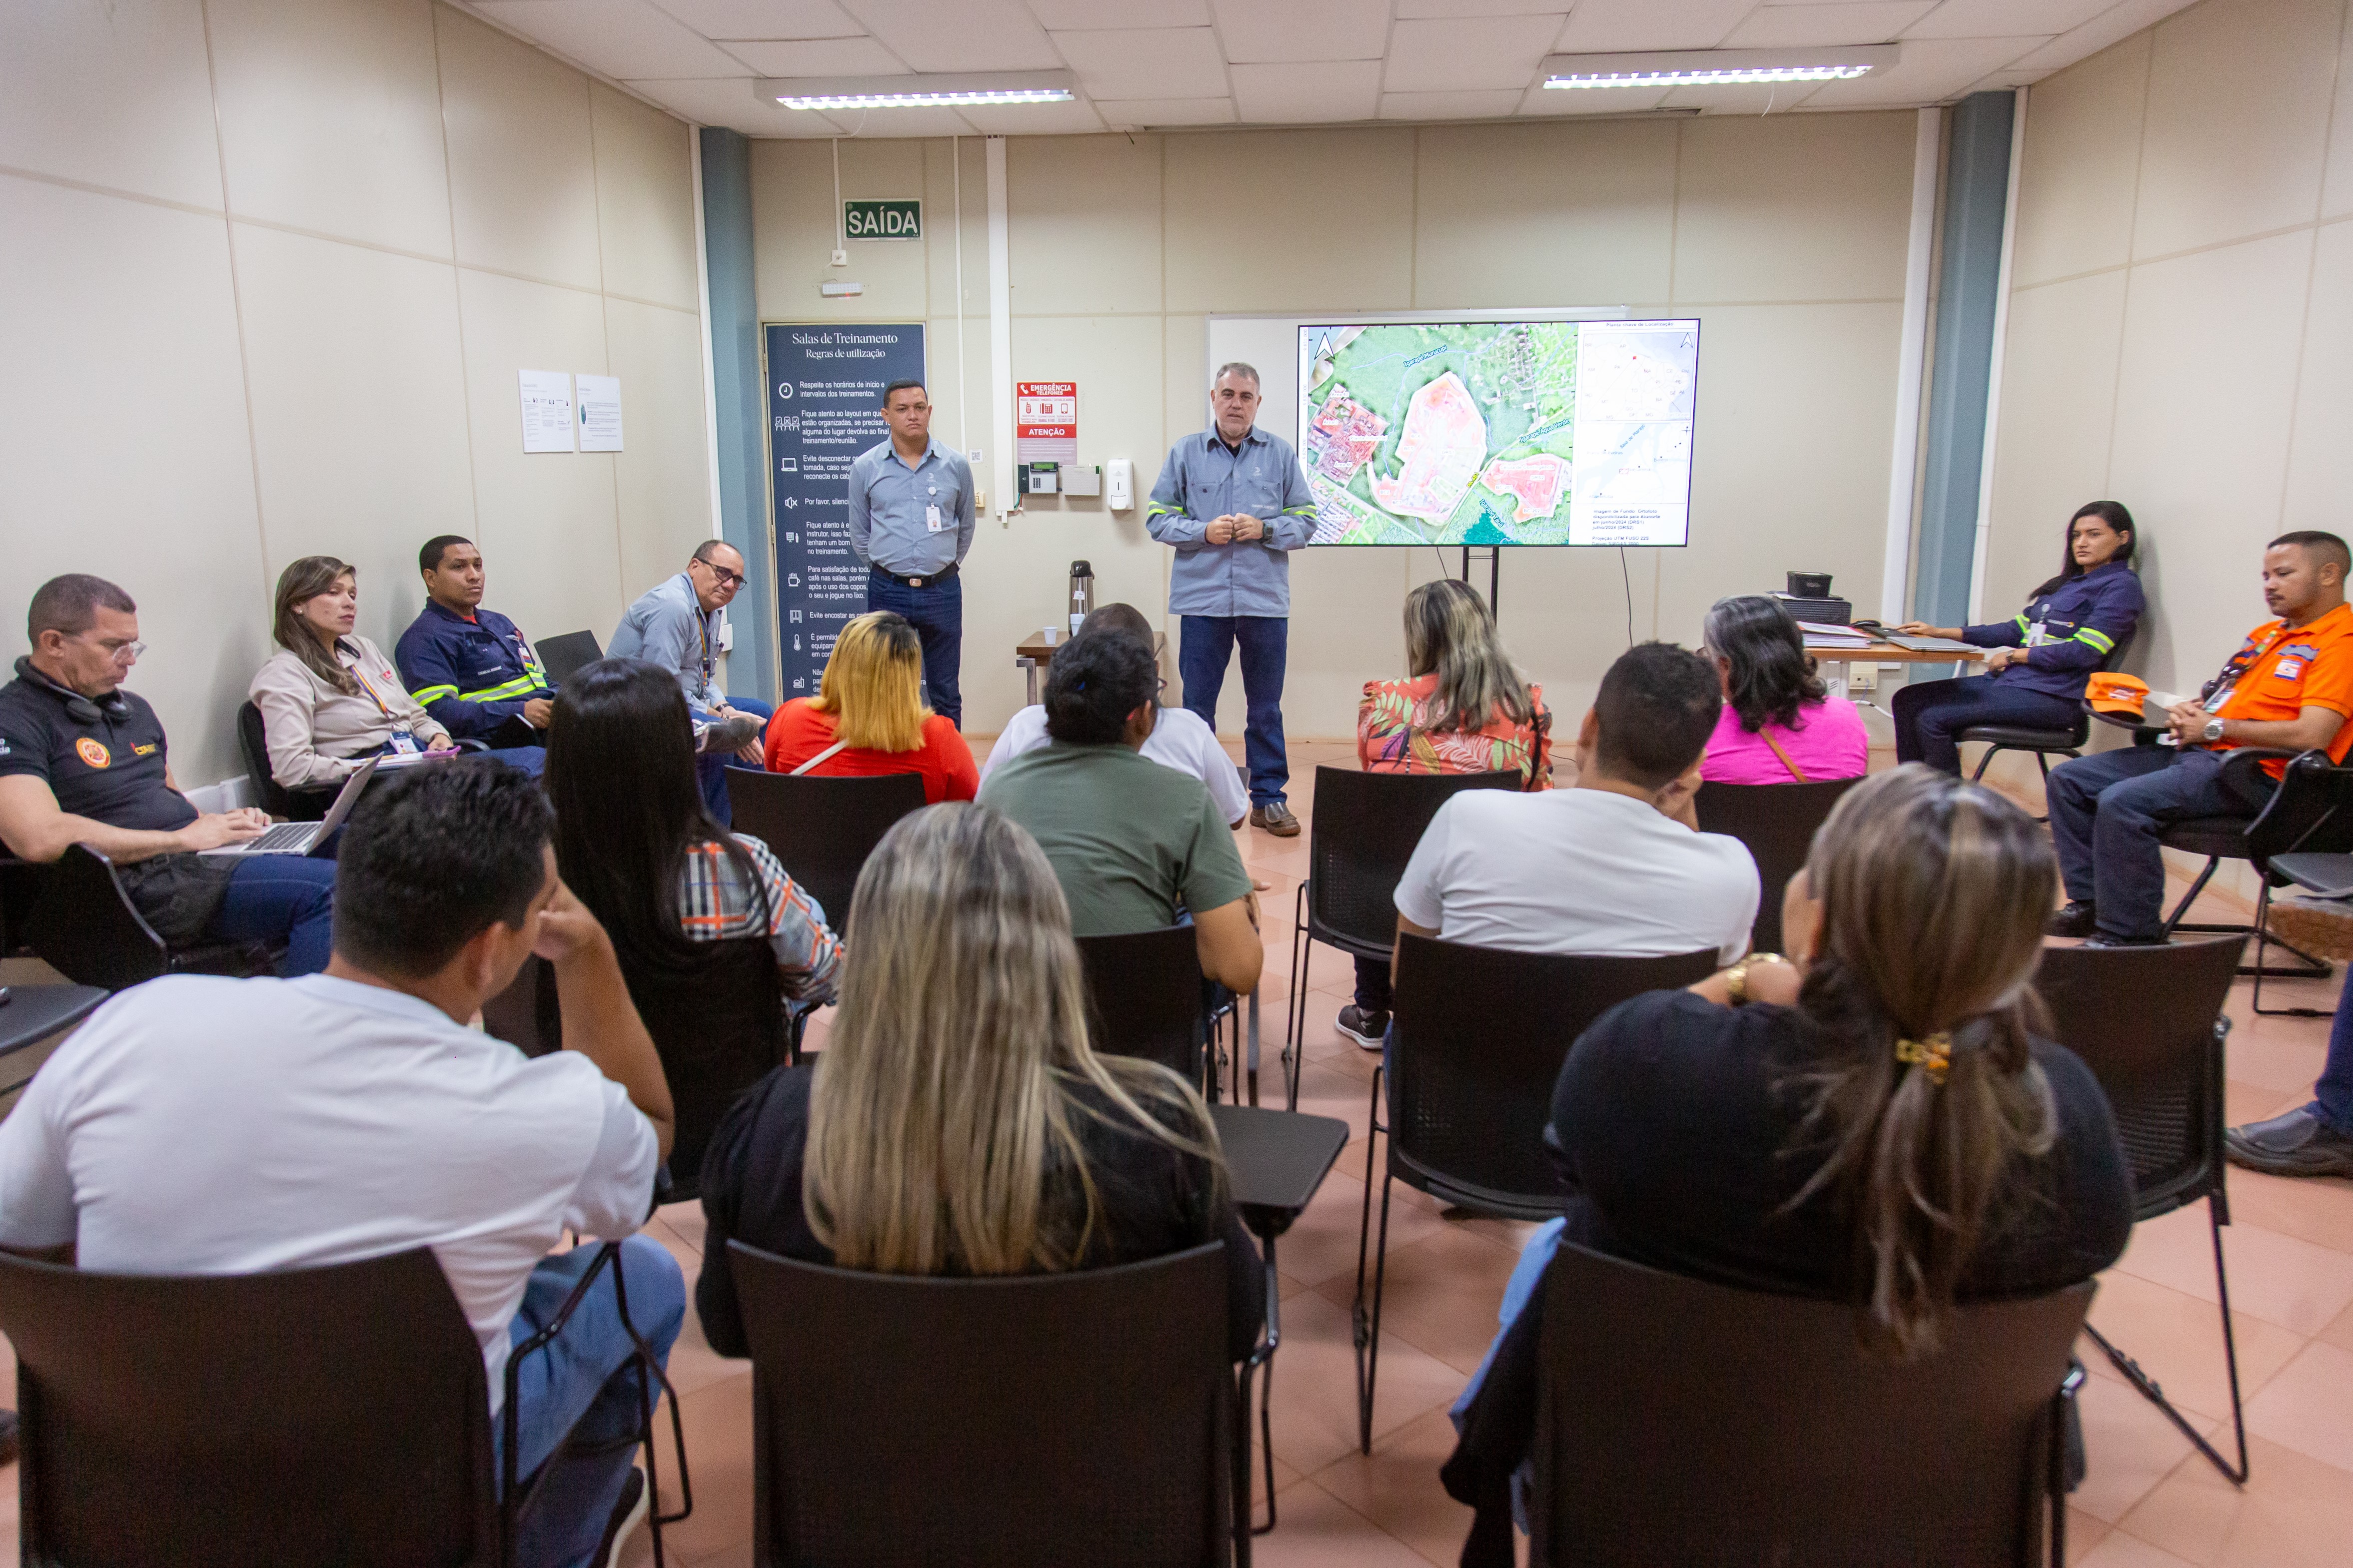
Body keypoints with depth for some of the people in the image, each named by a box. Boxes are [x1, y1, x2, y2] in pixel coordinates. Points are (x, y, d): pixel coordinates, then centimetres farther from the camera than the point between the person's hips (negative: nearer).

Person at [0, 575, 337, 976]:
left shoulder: (133, 709, 23)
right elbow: (41, 838, -21)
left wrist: (219, 823, 7)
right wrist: (182, 839, -14)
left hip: (206, 855, 10)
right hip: (140, 883, -9)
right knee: (324, 891, -30)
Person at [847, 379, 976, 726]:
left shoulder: (955, 465, 3)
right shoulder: (865, 468, 2)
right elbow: (859, 535, 11)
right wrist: (888, 571, 10)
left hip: (942, 591, 1)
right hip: (888, 592, 0)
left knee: (945, 693, 8)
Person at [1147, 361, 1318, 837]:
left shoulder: (1281, 454, 7)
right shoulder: (1185, 453, 6)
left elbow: (1305, 520, 7)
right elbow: (1158, 518, 5)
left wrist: (1265, 529, -11)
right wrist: (1203, 532, -11)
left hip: (1266, 600, 0)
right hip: (1202, 598, 0)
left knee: (1266, 707, 7)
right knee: (1197, 705, 6)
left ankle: (1268, 798, 16)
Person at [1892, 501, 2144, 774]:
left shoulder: (2121, 585, -4)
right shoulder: (2067, 583, 23)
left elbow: (2085, 652, -15)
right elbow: (2018, 629, 20)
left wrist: (2014, 655, -8)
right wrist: (1941, 632, 12)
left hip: (2050, 697, -9)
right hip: (2009, 681, 9)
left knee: (1933, 720, -22)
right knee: (1908, 700, -3)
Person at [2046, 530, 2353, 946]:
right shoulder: (2267, 634, 20)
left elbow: (2311, 736, -20)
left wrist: (2214, 727, -11)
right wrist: (2187, 713, 2)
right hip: (2195, 752, 10)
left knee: (2123, 801, -31)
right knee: (2069, 779, 1)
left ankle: (2130, 935, -18)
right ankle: (2091, 903, 2)